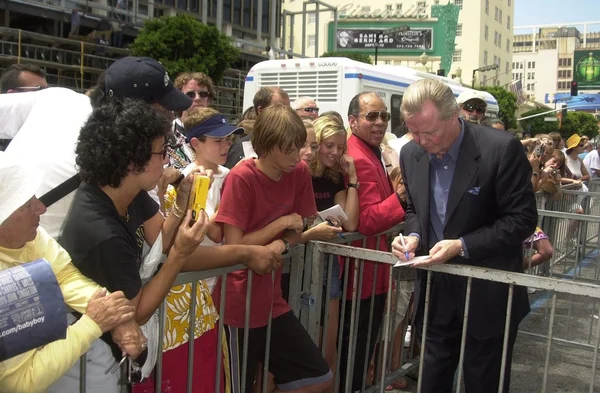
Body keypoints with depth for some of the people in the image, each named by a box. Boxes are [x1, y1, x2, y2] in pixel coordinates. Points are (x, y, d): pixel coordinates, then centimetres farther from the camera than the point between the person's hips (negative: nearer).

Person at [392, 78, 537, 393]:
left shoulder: (502, 149, -18)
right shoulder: (411, 154, 0)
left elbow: (522, 218, -15)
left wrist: (462, 246, -23)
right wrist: (413, 236, -8)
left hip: (488, 296, -4)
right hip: (436, 293, 5)